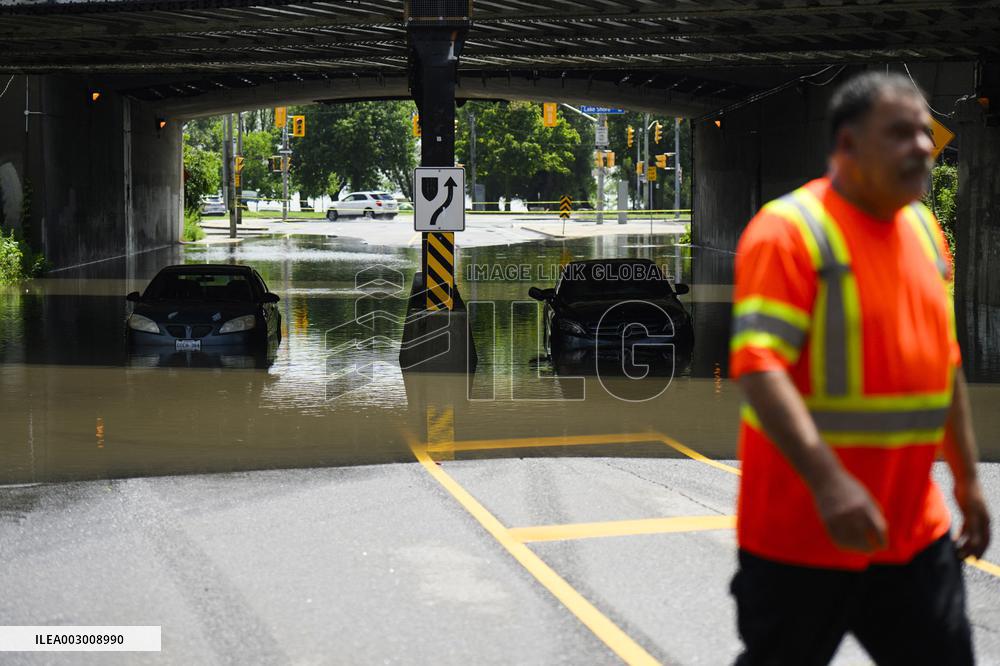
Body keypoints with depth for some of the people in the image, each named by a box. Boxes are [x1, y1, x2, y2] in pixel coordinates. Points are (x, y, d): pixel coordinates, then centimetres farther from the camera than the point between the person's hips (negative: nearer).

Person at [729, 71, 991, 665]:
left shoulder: (925, 229, 11)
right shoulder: (790, 230, -14)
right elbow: (758, 366, -24)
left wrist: (967, 478, 19)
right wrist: (828, 480, -33)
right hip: (802, 535, -7)